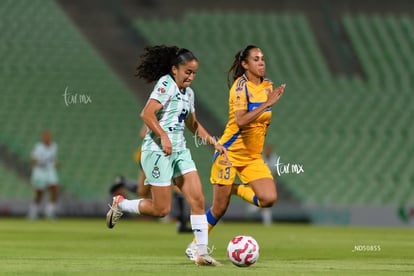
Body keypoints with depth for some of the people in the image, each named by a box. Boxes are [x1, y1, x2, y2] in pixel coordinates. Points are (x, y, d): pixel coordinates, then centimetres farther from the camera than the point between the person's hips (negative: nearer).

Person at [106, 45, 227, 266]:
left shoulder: (188, 92, 16)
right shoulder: (166, 84, -11)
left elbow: (193, 125, 29)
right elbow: (147, 113, -22)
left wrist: (214, 142, 21)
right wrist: (163, 136, -31)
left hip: (179, 151, 8)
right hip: (158, 151, -8)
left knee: (198, 200, -5)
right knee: (161, 209, -6)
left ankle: (201, 253, -3)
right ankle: (120, 205, 19)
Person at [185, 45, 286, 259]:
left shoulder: (267, 85, 6)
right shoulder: (240, 85, -16)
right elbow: (241, 121, -30)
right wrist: (267, 103, -32)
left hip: (253, 157, 6)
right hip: (231, 152, -6)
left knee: (269, 199, -14)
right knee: (220, 208, 0)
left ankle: (237, 190, 14)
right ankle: (195, 245, 21)